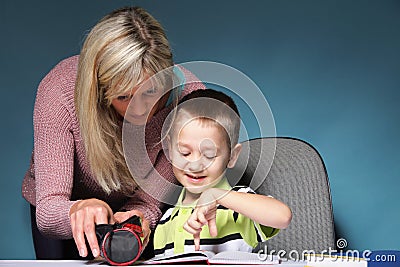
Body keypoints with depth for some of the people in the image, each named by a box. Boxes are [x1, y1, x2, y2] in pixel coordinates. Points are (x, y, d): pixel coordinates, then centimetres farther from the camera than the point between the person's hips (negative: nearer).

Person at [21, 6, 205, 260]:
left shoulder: (188, 95, -30)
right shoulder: (59, 94, -33)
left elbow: (154, 194, -22)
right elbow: (47, 211, -35)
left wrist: (136, 217, -44)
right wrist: (78, 209, -57)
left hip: (136, 204, 1)